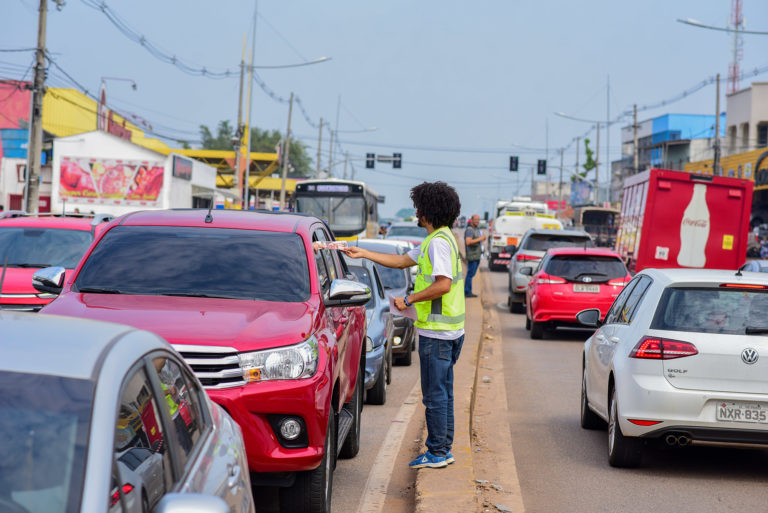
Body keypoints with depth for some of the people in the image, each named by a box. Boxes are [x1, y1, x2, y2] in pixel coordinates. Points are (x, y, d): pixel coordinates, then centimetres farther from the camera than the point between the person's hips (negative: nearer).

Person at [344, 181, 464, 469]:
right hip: (447, 330, 10)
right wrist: (363, 254, 25)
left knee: (434, 394, -4)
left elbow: (443, 285, -26)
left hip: (436, 332, -10)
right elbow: (402, 261, 26)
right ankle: (443, 448, 22)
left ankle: (437, 453, 2)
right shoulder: (436, 240, 17)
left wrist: (408, 300, -16)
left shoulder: (439, 242, -17)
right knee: (442, 391, 15)